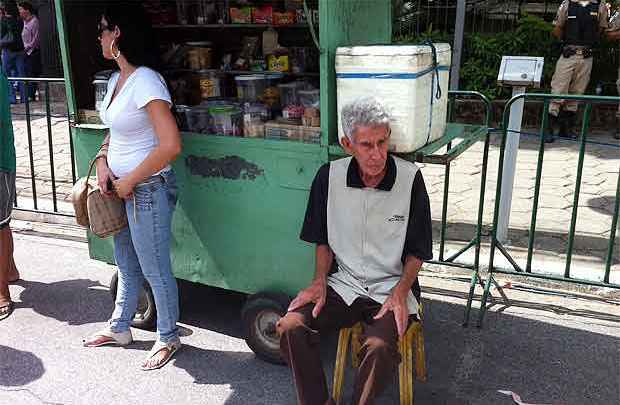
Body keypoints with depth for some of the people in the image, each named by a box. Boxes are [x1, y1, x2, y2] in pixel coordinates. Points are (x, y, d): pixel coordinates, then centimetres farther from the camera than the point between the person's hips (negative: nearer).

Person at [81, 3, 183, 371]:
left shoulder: (146, 82, -21)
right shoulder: (116, 80, 8)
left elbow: (171, 145, -28)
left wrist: (129, 181, -18)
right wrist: (103, 161, 1)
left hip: (148, 189, -9)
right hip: (122, 188, 9)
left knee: (155, 270, 6)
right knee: (127, 266, 23)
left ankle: (169, 337, 25)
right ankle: (120, 328, 41)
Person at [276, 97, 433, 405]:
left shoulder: (410, 178, -10)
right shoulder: (329, 176, -3)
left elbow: (417, 251, -1)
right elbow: (324, 240, 9)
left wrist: (400, 291, -14)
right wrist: (320, 281, -6)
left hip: (391, 287, -2)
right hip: (344, 283, 3)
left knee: (379, 346, -32)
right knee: (290, 327, -21)